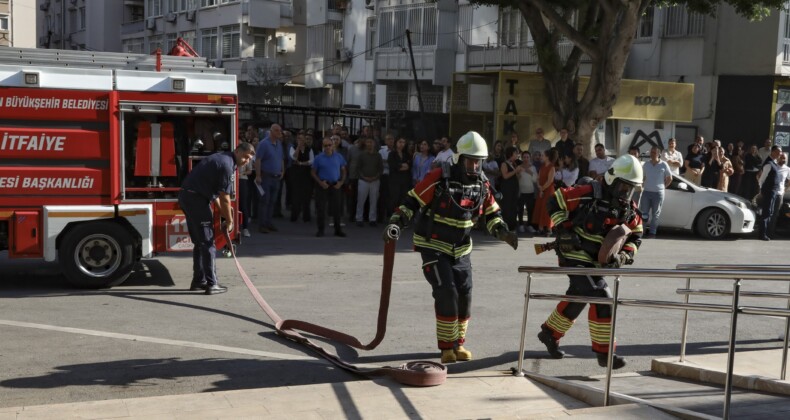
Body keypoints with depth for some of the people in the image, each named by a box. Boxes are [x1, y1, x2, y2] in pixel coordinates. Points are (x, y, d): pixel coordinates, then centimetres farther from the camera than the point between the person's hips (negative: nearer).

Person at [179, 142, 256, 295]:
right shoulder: (227, 165, -15)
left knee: (200, 242, 17)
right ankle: (211, 284, -3)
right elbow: (224, 198, -14)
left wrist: (221, 210, 18)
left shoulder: (222, 158, 16)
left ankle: (198, 281, 23)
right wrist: (229, 221, -3)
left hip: (186, 196, 10)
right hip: (196, 198, -10)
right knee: (208, 242, -5)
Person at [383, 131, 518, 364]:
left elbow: (491, 213, 10)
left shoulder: (482, 184, -1)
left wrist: (503, 232, -7)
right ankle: (447, 346, -1)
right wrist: (395, 223, -25)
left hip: (461, 249, 5)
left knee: (464, 295, 2)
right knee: (446, 293, -15)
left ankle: (458, 343, 21)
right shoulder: (439, 178, -19)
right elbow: (412, 201, -14)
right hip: (433, 245, -5)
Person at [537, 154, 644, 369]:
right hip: (575, 256, -8)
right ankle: (604, 352, -8)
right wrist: (564, 230, -19)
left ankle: (549, 333, 42)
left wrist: (623, 255, -9)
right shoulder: (589, 194, -19)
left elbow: (635, 236, 9)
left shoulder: (629, 208, 3)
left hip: (596, 262, 8)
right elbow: (555, 202, -12)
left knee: (577, 298, 21)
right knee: (601, 298, -15)